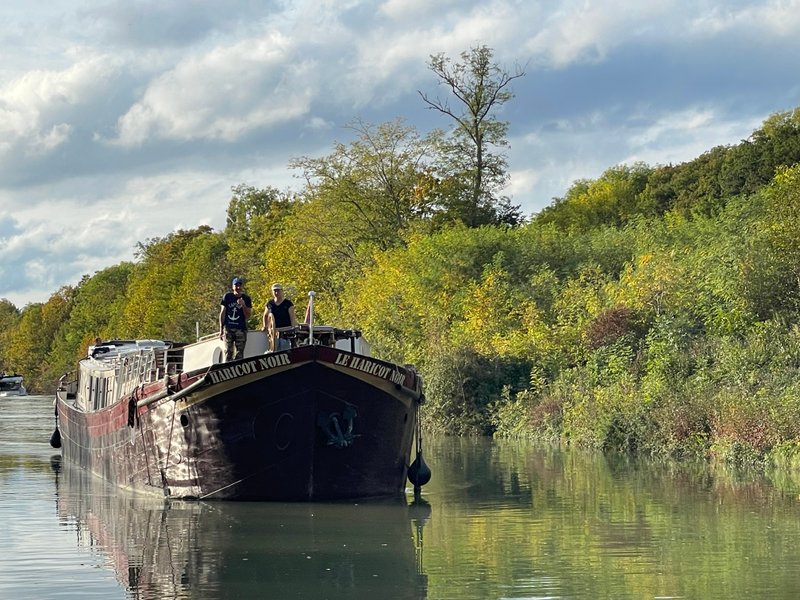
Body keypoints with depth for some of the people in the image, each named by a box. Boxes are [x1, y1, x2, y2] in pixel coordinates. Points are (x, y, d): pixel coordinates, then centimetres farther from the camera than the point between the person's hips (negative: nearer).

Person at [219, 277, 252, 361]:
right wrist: (221, 329, 4)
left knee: (239, 354, -4)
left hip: (241, 329, 0)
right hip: (228, 329, 0)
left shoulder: (246, 299, 6)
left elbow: (247, 316, 3)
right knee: (228, 352, -4)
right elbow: (222, 313, 8)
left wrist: (243, 305, -13)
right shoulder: (227, 297, 6)